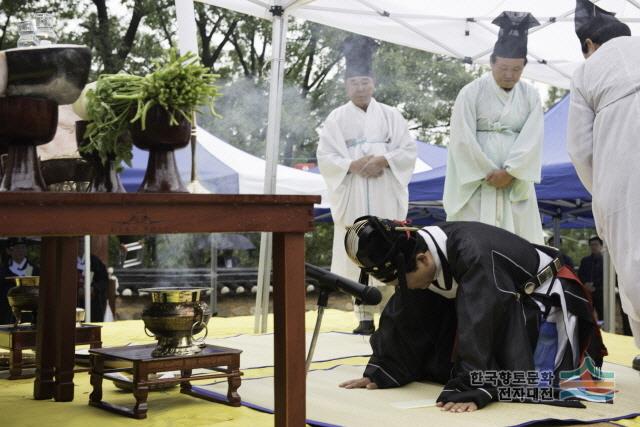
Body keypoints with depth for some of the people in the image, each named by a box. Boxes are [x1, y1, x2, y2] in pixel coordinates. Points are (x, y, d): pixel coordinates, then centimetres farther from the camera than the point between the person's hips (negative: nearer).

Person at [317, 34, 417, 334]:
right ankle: (364, 317, 1)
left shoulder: (391, 115, 10)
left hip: (385, 197, 0)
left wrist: (383, 160, -13)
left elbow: (409, 151, 4)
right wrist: (353, 165, -14)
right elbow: (325, 157, 1)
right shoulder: (337, 118, 8)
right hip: (352, 198, 0)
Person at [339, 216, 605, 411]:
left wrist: (472, 388, -45)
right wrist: (381, 372, -12)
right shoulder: (414, 261, -12)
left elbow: (479, 322, -42)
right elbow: (404, 319, -5)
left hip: (545, 299, -8)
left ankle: (578, 355, 7)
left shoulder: (473, 252, -37)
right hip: (502, 306, 8)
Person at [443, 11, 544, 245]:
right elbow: (464, 141, -8)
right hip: (476, 183, -3)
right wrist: (490, 173, -10)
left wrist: (509, 172, -13)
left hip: (516, 184, 3)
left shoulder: (530, 96, 6)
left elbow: (532, 140, -2)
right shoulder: (471, 93, -3)